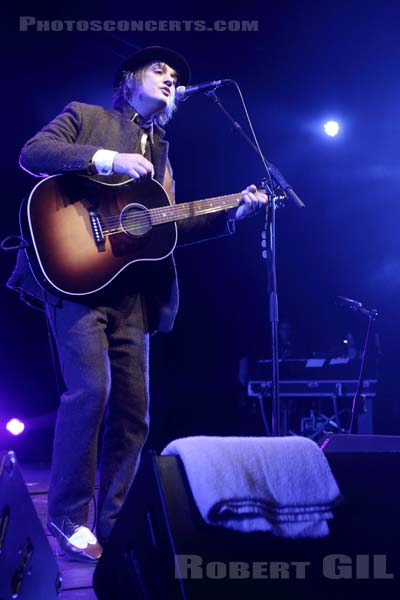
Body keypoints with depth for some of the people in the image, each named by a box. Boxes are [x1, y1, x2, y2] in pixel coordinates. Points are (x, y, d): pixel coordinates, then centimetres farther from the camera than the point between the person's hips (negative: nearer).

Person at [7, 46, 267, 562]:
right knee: (91, 388, -20)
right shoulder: (84, 116, 11)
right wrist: (109, 160, -14)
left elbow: (167, 229, 19)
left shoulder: (161, 155, 26)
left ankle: (112, 530, 9)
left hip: (131, 292, 6)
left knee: (132, 411, 1)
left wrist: (232, 213, 9)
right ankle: (68, 523, -9)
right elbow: (32, 153, -6)